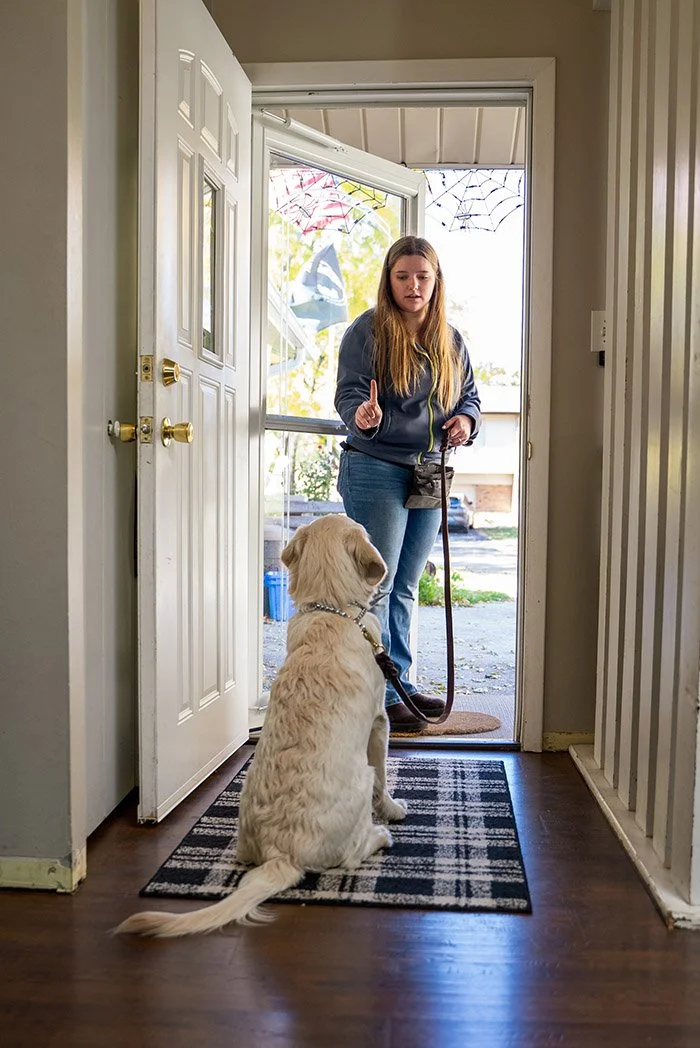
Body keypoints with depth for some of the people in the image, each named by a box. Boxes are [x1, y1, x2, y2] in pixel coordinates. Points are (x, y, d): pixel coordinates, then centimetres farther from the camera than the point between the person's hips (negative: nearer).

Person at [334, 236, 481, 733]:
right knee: (376, 586, -4)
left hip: (428, 474, 6)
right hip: (376, 472, -6)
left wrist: (466, 419, -1)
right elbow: (348, 392, -11)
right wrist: (363, 415, -33)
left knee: (405, 588, 15)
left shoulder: (451, 340, 12)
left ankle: (402, 682, 27)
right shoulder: (367, 331, -5)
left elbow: (470, 393, 22)